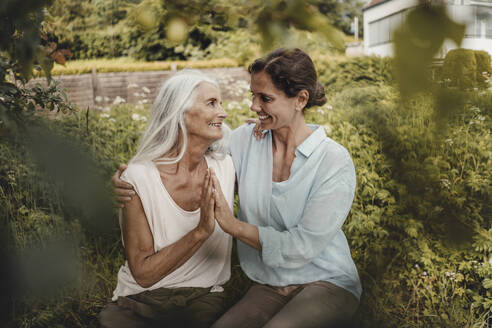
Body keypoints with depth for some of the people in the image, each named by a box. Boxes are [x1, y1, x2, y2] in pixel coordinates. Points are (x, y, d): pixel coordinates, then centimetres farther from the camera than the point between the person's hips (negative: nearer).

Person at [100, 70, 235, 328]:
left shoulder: (225, 166, -1)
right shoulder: (138, 178, -11)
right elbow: (143, 273, -12)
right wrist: (201, 231, -23)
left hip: (204, 299, 2)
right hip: (140, 300, -2)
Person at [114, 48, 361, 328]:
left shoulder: (335, 161, -13)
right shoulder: (246, 139, -1)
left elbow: (303, 247, -18)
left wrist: (232, 224, -20)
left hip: (328, 285, -2)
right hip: (268, 287, 3)